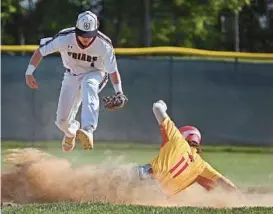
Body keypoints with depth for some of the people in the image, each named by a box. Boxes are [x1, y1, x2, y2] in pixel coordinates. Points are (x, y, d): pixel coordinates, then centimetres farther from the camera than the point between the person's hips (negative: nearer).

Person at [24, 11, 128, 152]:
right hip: (72, 75, 2)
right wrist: (29, 73, -21)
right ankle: (71, 132, 42)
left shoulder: (104, 44, -28)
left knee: (89, 85, -40)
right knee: (62, 121, 1)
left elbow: (112, 70, -16)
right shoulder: (65, 38, -28)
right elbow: (41, 51, -16)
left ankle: (88, 130, -51)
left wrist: (118, 91, -25)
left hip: (95, 73, -2)